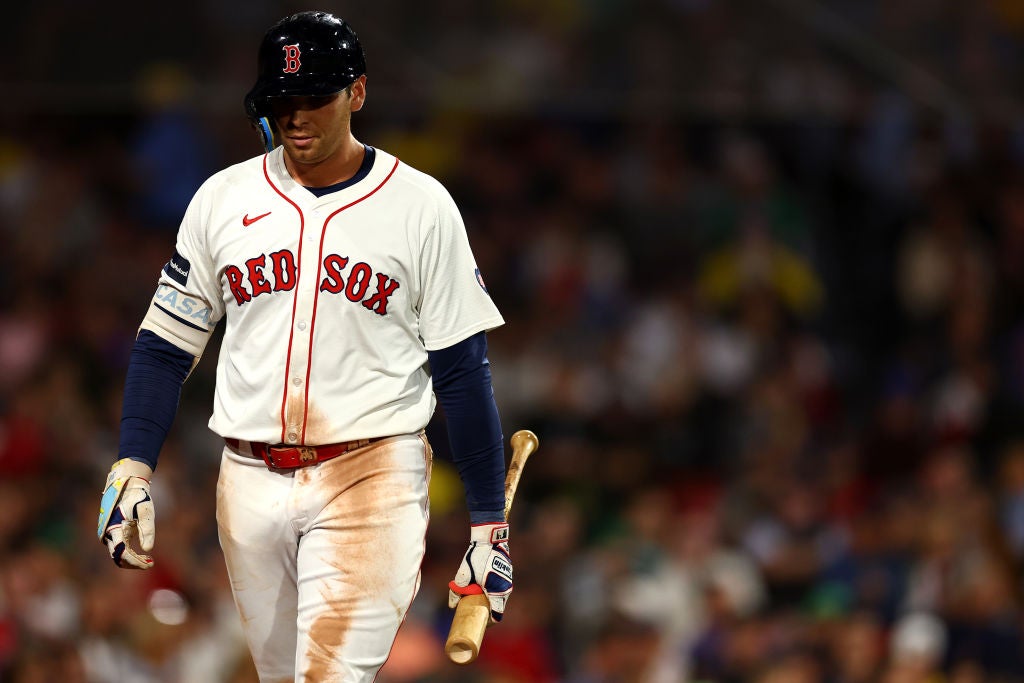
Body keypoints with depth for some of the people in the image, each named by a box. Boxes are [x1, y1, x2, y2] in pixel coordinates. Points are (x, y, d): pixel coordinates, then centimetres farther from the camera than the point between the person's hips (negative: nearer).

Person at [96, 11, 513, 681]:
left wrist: (489, 522, -2)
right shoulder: (223, 199, 8)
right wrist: (131, 467, -3)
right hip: (251, 485, 4)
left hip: (370, 479, -4)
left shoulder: (421, 206, 0)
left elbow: (463, 371, 0)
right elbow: (166, 346, 11)